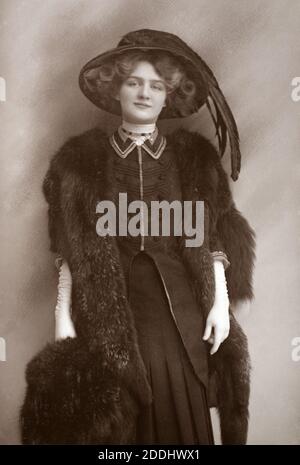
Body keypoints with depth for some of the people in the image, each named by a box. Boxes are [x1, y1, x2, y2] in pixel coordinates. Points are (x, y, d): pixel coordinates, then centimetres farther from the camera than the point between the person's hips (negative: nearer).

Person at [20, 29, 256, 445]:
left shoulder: (194, 158, 4)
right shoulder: (84, 158, 2)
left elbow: (214, 240, 4)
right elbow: (71, 250, 0)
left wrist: (220, 302, -2)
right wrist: (63, 314, -4)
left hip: (181, 311, 1)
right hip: (110, 312, 0)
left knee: (180, 418, 10)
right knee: (112, 421, 8)